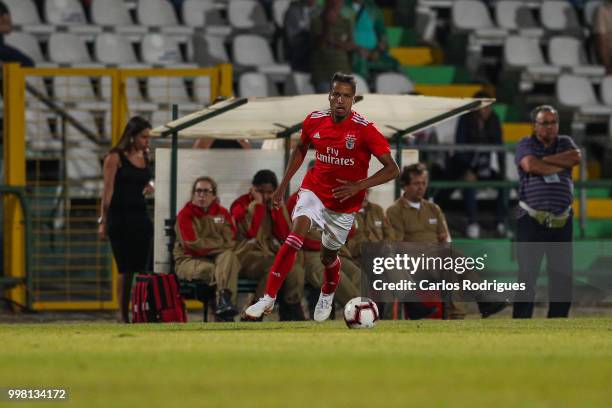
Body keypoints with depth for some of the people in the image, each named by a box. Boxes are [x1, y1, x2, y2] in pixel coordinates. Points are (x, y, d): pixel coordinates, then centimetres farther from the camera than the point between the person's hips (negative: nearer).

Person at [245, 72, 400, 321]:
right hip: (314, 190, 1)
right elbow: (301, 148, 15)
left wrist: (357, 187, -26)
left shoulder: (364, 130, -19)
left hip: (344, 203, -1)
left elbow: (392, 169, -17)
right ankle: (269, 298, -25)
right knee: (297, 233, -24)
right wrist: (284, 184, 14)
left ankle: (327, 295, 49)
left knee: (328, 256, 13)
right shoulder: (314, 121, -8)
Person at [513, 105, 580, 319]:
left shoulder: (565, 143, 15)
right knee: (527, 274, -5)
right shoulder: (526, 144, 4)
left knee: (563, 275, 5)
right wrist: (561, 166, -7)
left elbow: (576, 158, -7)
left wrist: (543, 160, -10)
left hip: (562, 221, 4)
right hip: (532, 221, -4)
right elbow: (530, 165, -16)